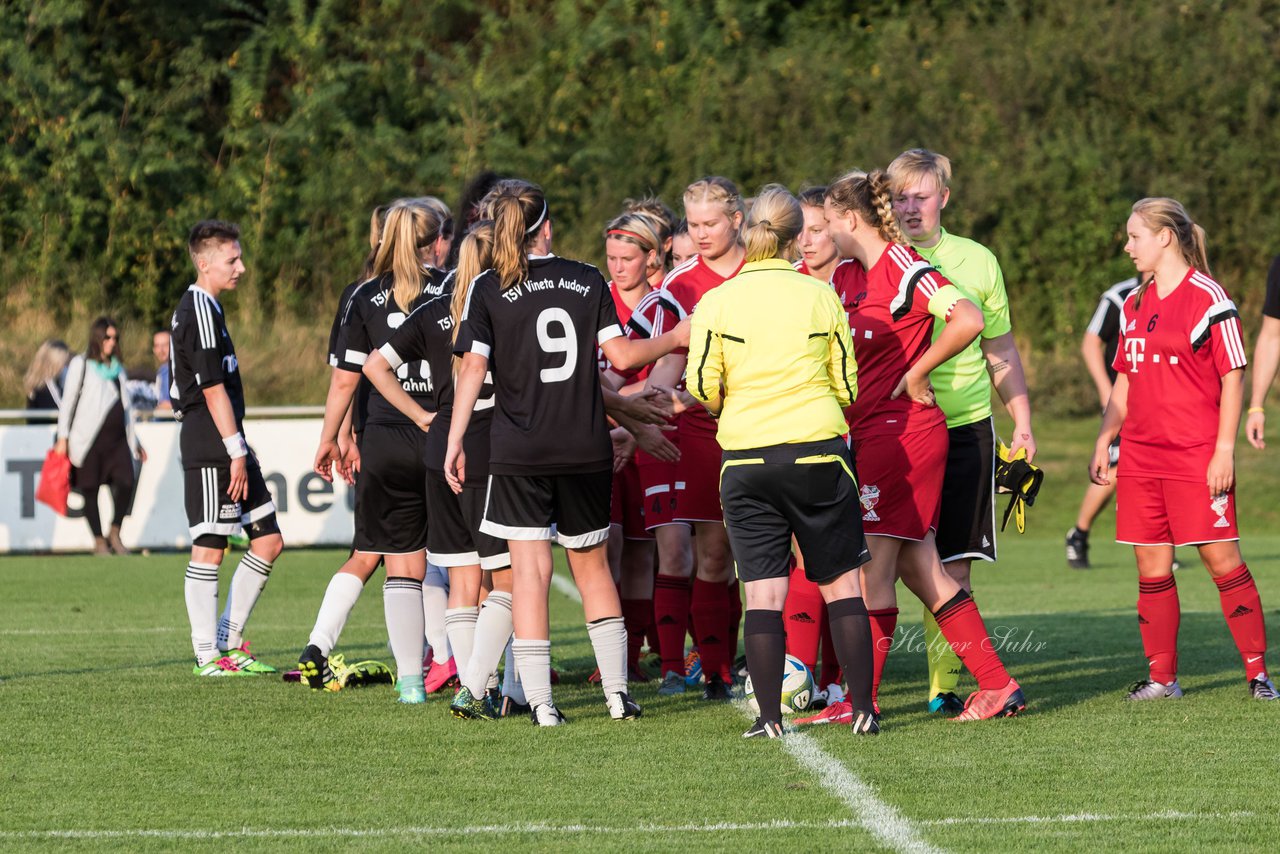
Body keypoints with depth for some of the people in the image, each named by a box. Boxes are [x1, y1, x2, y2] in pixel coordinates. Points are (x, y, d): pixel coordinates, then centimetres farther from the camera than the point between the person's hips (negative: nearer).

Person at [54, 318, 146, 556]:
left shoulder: (117, 369, 20)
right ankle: (99, 542, 9)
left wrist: (134, 441, 23)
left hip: (117, 438, 4)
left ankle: (115, 534, 2)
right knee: (91, 490, -1)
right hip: (89, 438, -4)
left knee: (127, 481, -14)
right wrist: (63, 437, -5)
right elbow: (68, 401, 2)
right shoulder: (80, 365, 4)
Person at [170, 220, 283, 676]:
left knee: (268, 541, 11)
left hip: (228, 447, 10)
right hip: (209, 449, -10)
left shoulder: (205, 309, 18)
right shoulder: (199, 313, -14)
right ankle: (208, 656, 0)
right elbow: (212, 389, -18)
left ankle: (228, 641, 16)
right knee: (208, 548, -5)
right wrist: (236, 453, -17)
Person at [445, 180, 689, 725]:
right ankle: (617, 692, 12)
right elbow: (620, 355, 1)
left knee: (529, 571, -1)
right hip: (587, 449, 2)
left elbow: (473, 368, -7)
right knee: (591, 564, 16)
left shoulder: (488, 288, -2)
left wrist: (455, 441, -2)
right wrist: (673, 340, 18)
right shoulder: (586, 280, 4)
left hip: (519, 452, -2)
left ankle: (540, 701, -9)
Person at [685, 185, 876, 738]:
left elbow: (702, 388, -4)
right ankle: (862, 709, 8)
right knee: (842, 583, 9)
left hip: (746, 459, 0)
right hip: (818, 450, 0)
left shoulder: (717, 302, -4)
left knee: (763, 591, 1)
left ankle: (769, 716, -2)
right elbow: (847, 386, 4)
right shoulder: (821, 297, -1)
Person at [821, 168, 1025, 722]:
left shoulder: (903, 268, -13)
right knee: (917, 568, 8)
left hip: (902, 432, -9)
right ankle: (996, 684, 9)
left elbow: (968, 320, -25)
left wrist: (916, 374, -16)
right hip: (869, 436, 9)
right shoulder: (849, 276, 15)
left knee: (872, 568, -5)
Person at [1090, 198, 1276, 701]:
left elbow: (1233, 377, -7)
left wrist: (1224, 450, -12)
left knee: (1222, 560, -5)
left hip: (1196, 456, -6)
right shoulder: (1134, 305, 14)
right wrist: (1104, 439, 15)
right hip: (1140, 456, 6)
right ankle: (1161, 676, 11)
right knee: (1151, 566, 5)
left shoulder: (1208, 298, -6)